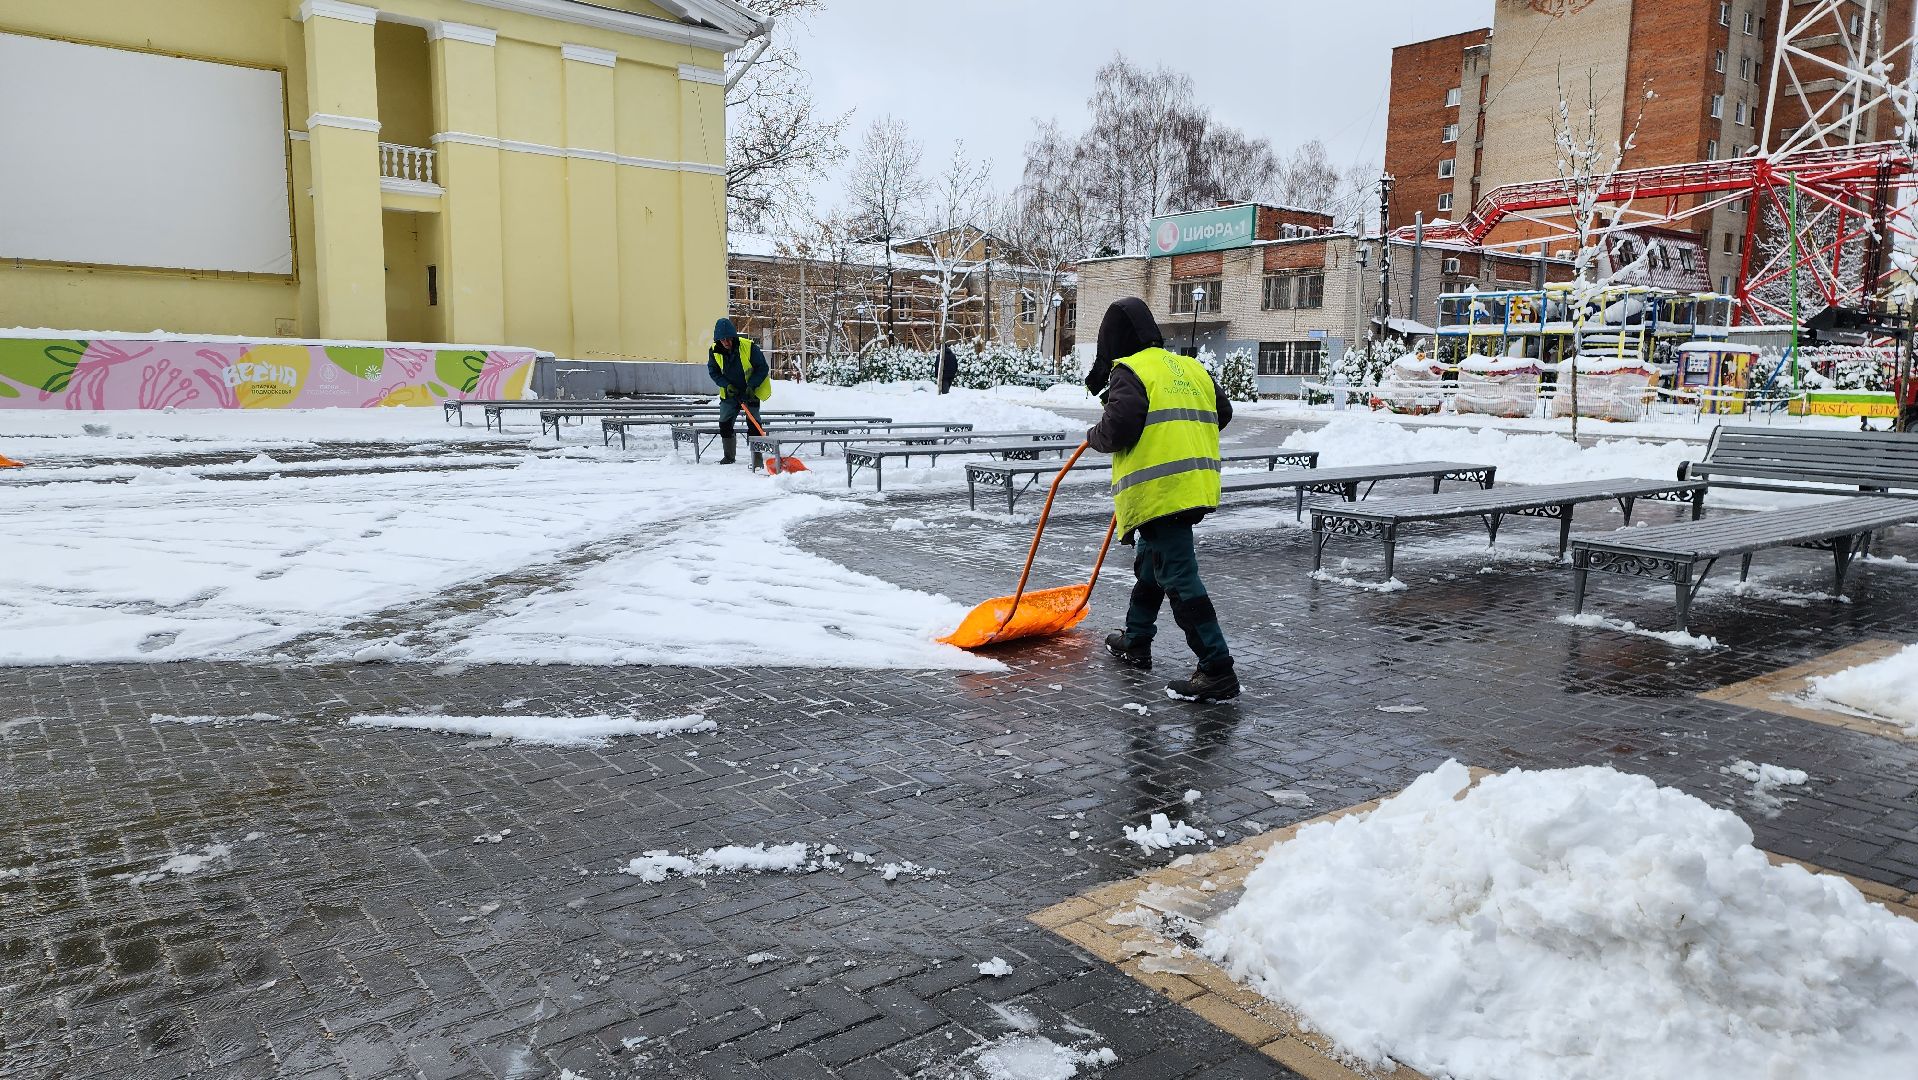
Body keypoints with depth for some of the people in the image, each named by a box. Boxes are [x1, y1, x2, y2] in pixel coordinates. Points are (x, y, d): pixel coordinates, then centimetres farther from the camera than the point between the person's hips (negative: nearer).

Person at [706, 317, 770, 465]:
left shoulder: (749, 346, -22)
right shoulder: (714, 351, -10)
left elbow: (763, 368, -14)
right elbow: (713, 371, 1)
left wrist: (752, 386, -23)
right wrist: (726, 385, -15)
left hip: (751, 391, -4)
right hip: (729, 392, 4)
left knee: (754, 424, -10)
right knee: (724, 423, 6)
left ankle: (757, 458, -5)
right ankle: (729, 456, 22)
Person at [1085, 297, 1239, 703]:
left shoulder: (1128, 372, -8)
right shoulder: (1189, 367, 16)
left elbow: (1120, 426, -20)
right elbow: (1222, 412, 22)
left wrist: (1096, 436, 1)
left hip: (1159, 489, -9)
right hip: (1196, 483, 9)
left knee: (1178, 576, -8)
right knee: (1150, 563, 24)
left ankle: (1217, 671, -10)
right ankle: (1135, 643, 39)